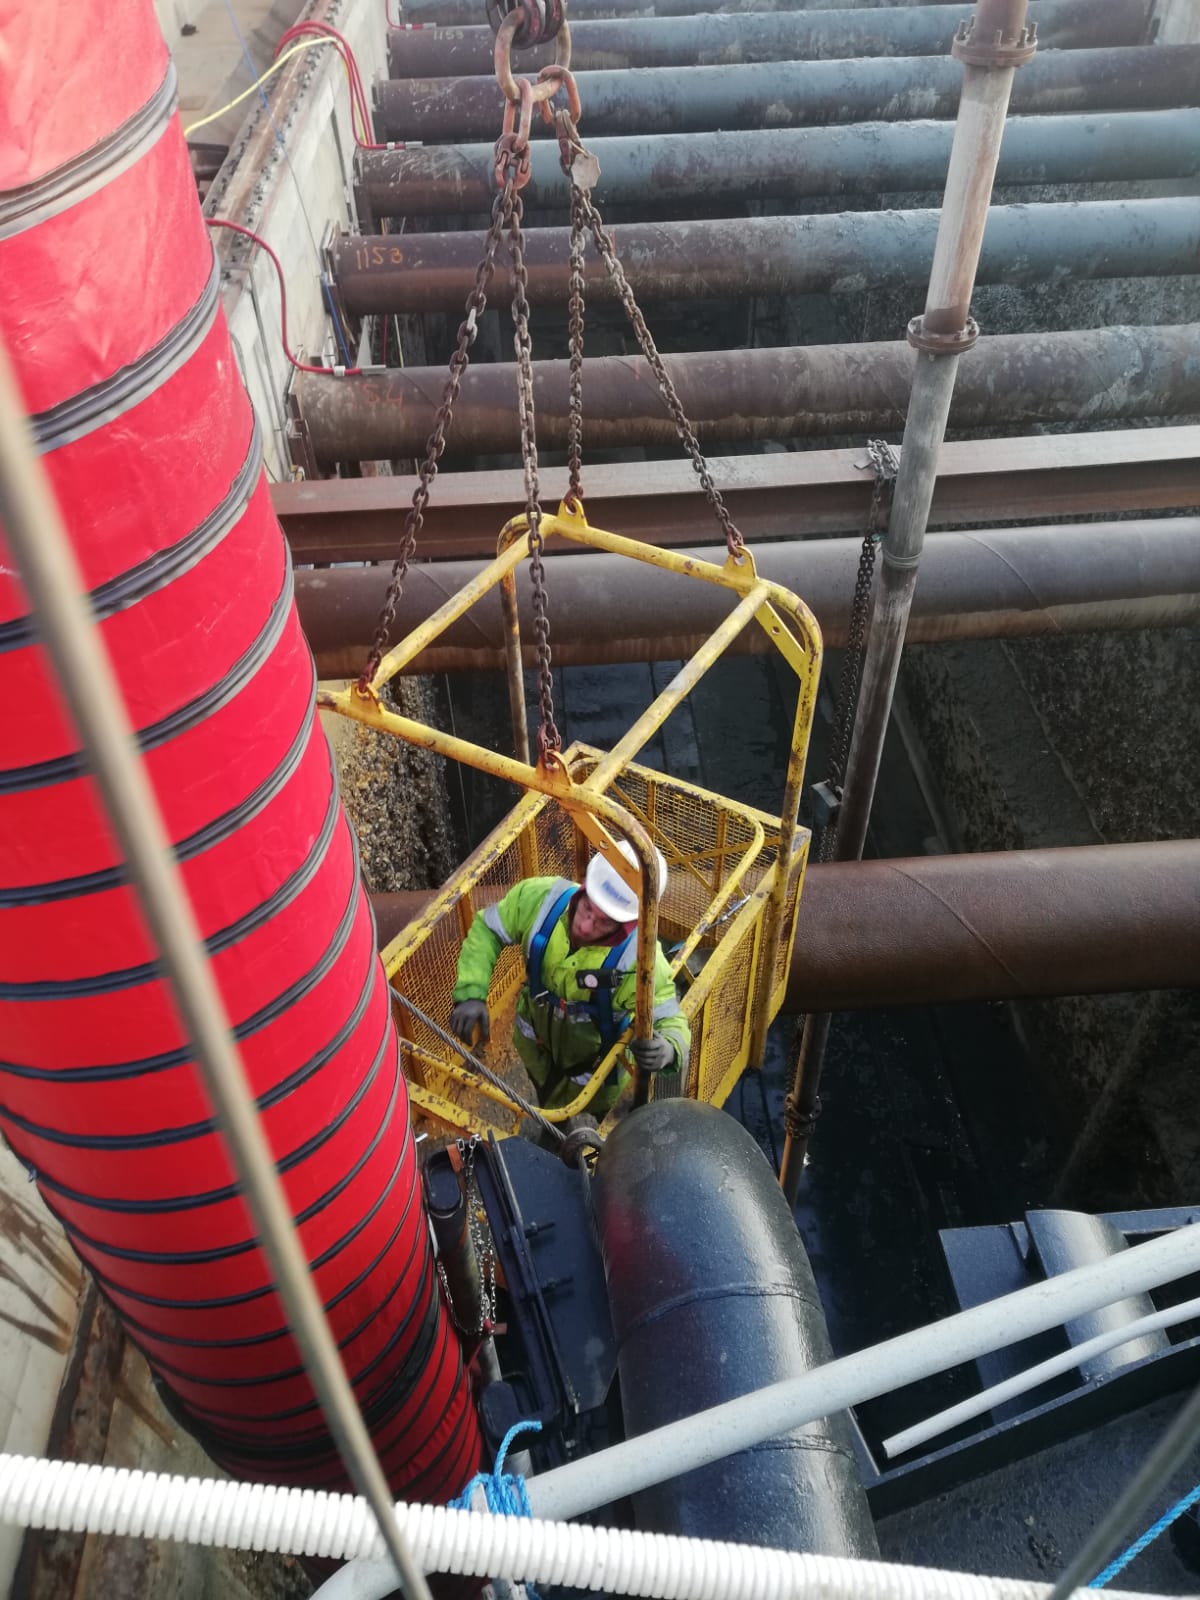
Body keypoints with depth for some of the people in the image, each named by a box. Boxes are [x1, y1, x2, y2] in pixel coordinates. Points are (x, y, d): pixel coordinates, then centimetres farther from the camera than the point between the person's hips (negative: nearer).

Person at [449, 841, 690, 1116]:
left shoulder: (639, 959, -38)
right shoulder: (539, 898, -30)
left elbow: (670, 1019, -29)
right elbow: (486, 929, -14)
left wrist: (667, 1048, -53)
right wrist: (471, 993, -28)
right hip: (537, 1052, 4)